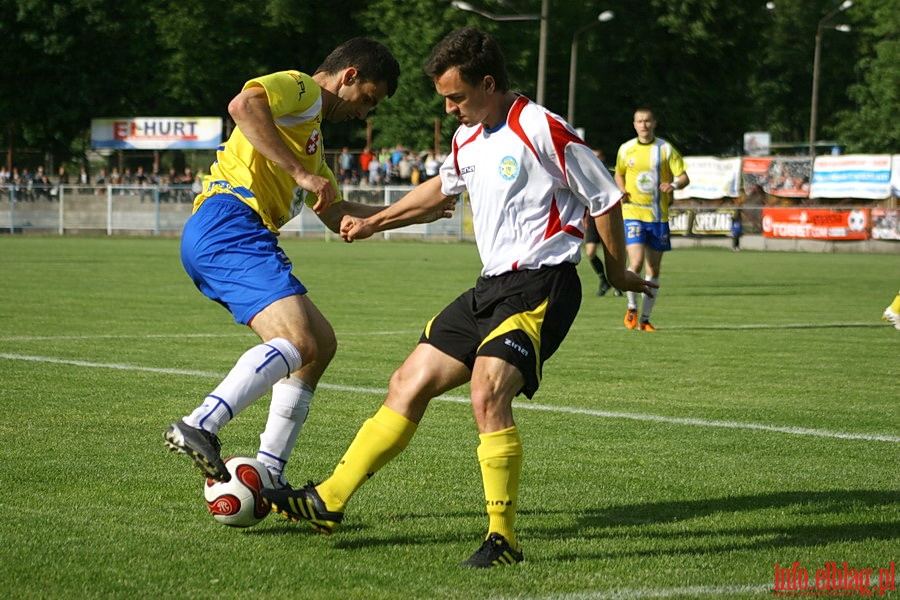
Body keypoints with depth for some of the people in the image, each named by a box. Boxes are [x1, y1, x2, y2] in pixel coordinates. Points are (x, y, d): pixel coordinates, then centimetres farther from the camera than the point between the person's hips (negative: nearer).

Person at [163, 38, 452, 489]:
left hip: (214, 242, 11)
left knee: (321, 343, 12)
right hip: (228, 224, -11)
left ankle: (268, 475, 7)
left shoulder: (310, 130, 34)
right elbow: (243, 105, -21)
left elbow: (336, 214, 39)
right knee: (298, 341, -24)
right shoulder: (301, 88, 2)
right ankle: (198, 428, -34)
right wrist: (301, 172, -21)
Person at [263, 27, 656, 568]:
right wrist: (374, 223, 38)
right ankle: (330, 500, 13)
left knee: (487, 392, -27)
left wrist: (618, 272, 5)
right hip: (492, 286, 9)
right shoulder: (467, 138, 12)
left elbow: (605, 197, -6)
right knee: (410, 383, 6)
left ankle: (503, 538, -18)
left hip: (542, 285, -9)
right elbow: (444, 187, 35)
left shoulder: (543, 130, -13)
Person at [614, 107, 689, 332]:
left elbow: (684, 177, -2)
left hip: (659, 216, 1)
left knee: (653, 270, 4)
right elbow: (619, 174, 22)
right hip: (633, 214, -1)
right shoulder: (626, 149, 5)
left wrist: (674, 185, -25)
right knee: (636, 263, -18)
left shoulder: (666, 149, 1)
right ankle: (632, 308, 5)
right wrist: (622, 191, 1)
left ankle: (644, 319, 15)